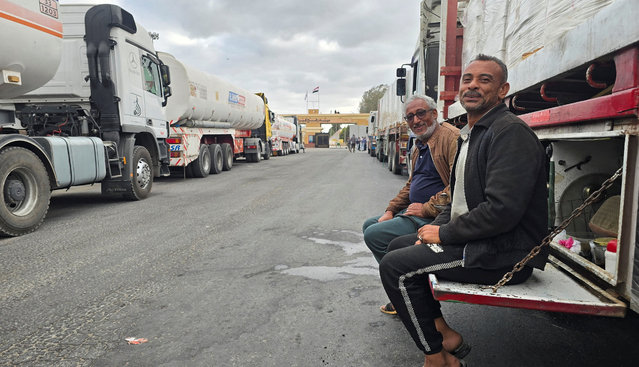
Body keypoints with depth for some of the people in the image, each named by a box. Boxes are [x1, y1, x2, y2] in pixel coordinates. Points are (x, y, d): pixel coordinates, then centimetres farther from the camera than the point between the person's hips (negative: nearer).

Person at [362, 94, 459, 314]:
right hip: (415, 212, 11)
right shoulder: (418, 147, 18)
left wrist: (427, 208, -20)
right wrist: (391, 211, 11)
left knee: (374, 235, -18)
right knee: (370, 225, 12)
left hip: (435, 218, -11)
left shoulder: (452, 137, -14)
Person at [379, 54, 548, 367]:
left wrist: (444, 234, -15)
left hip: (504, 253, -10)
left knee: (395, 266, -17)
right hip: (474, 240, 11)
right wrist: (435, 227, 4)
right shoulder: (470, 134, 16)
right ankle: (442, 332, 15)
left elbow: (502, 210, -27)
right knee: (398, 246, 14)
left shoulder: (510, 132, -17)